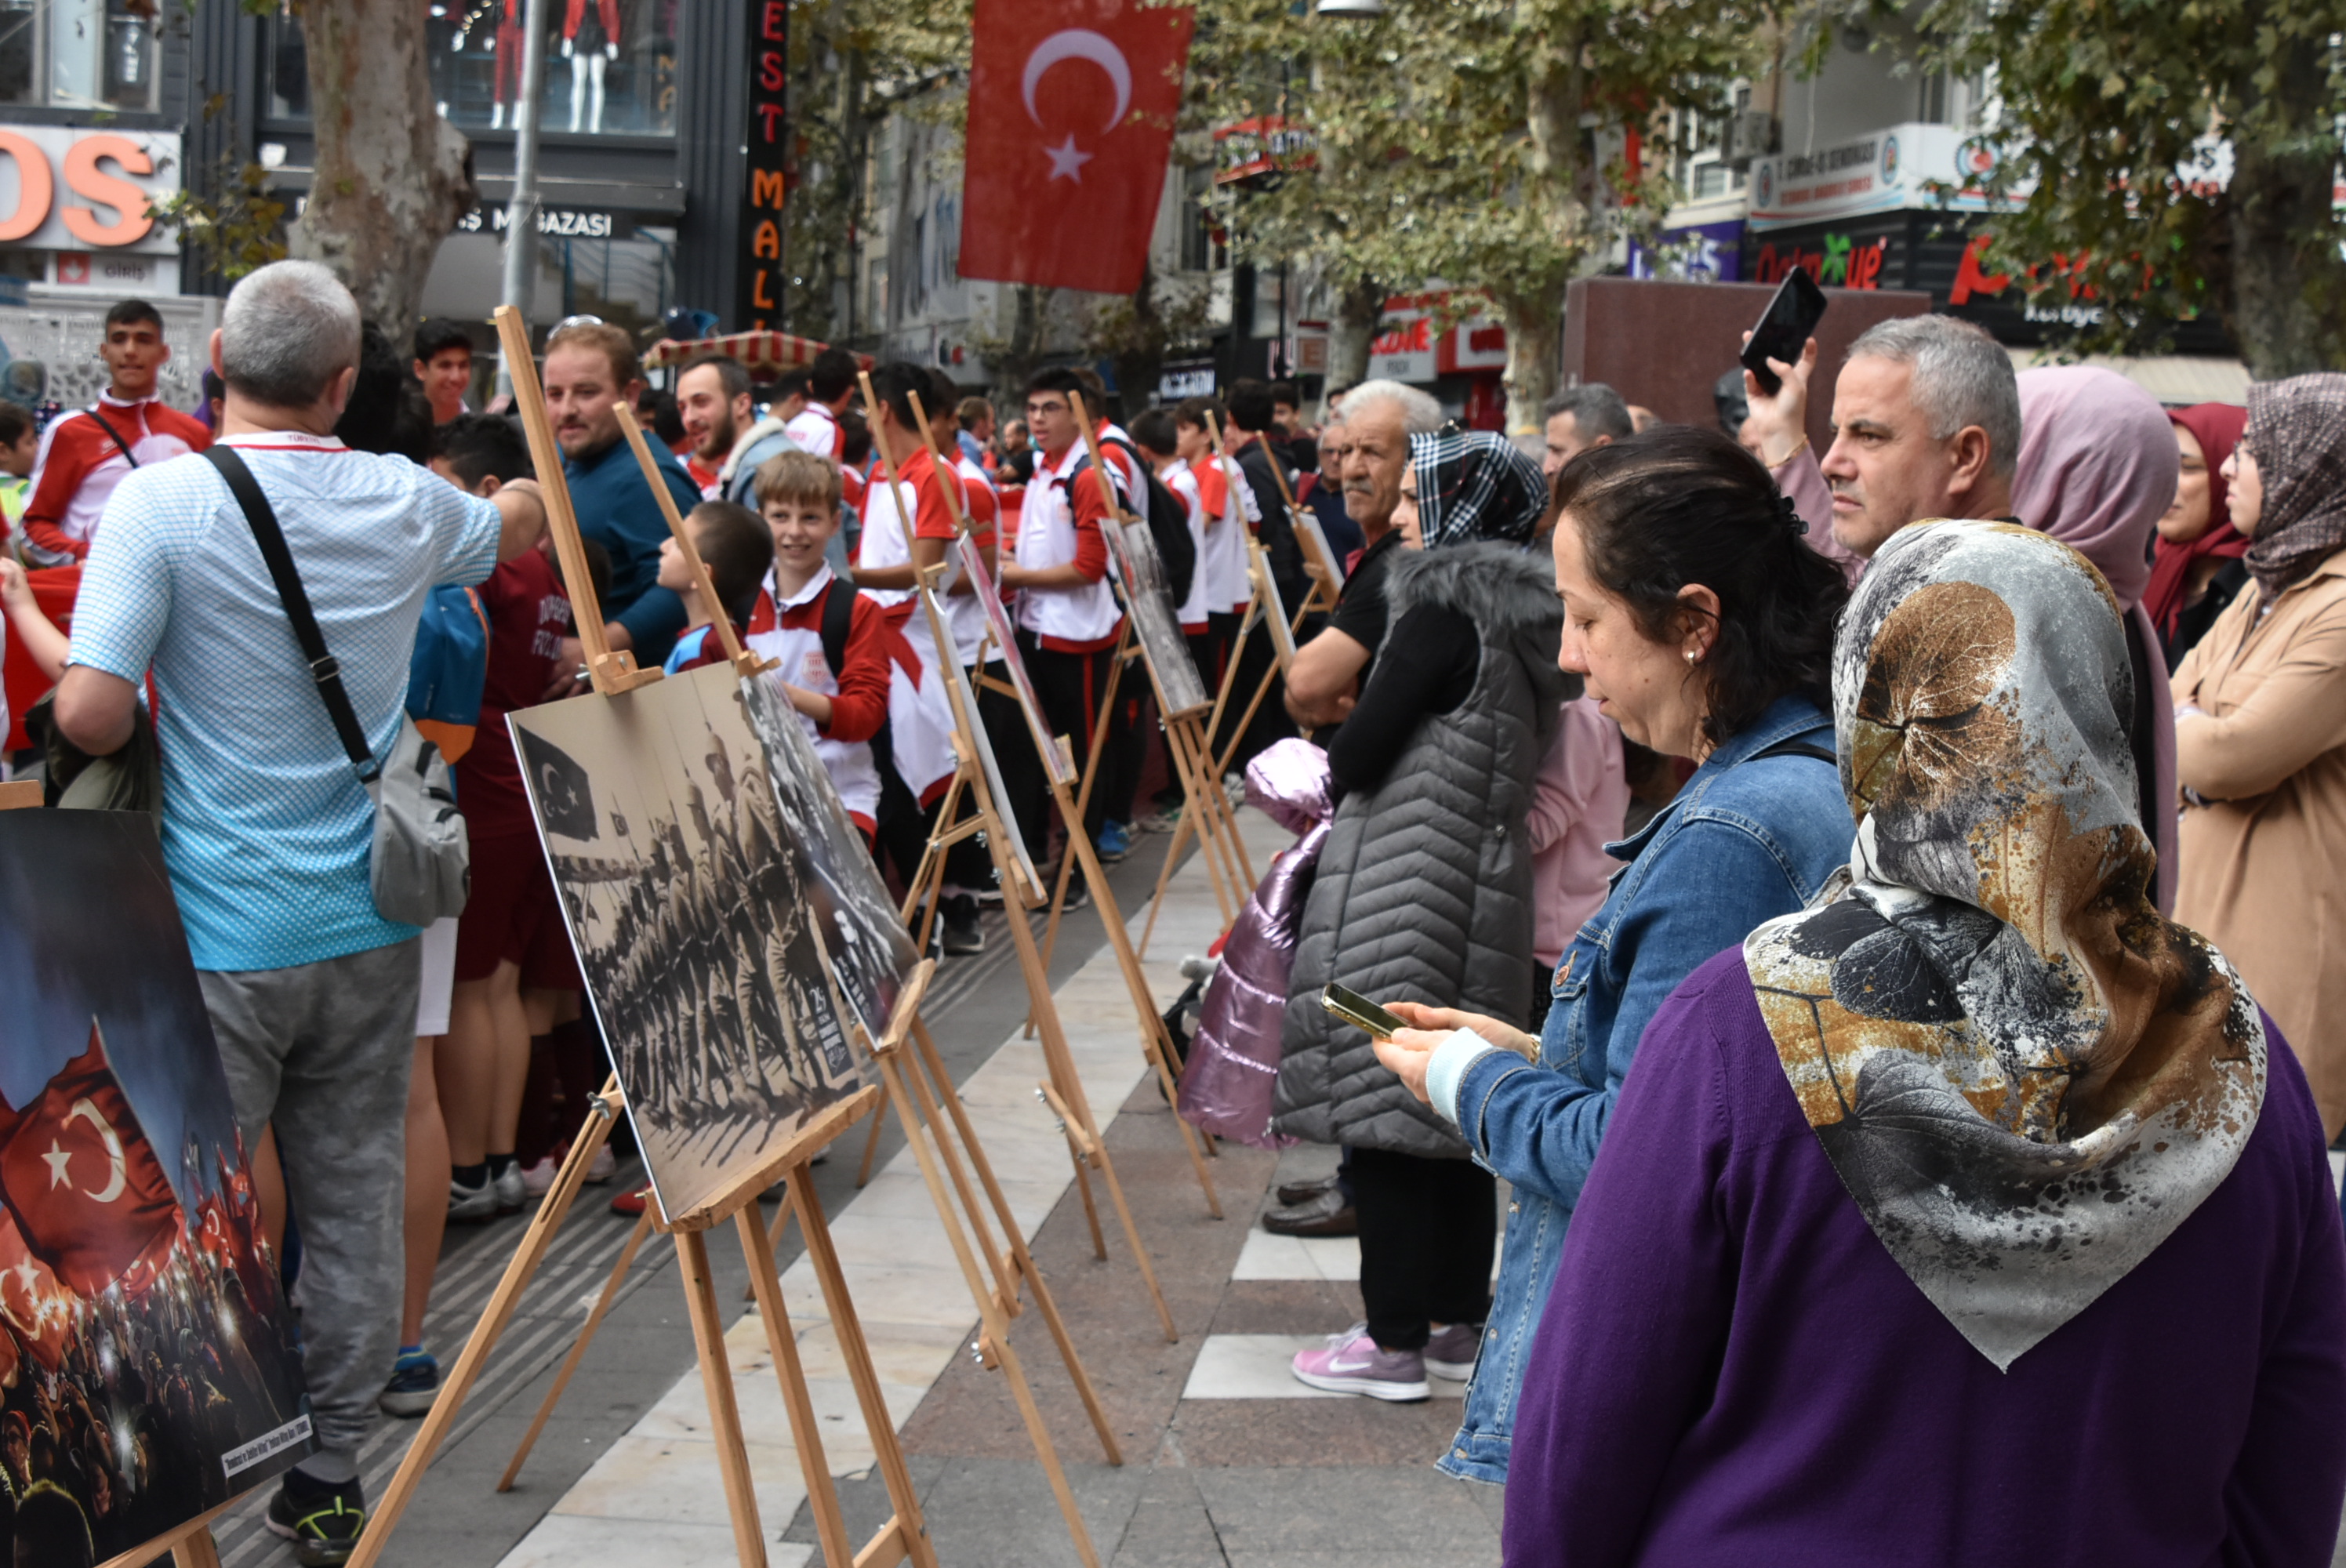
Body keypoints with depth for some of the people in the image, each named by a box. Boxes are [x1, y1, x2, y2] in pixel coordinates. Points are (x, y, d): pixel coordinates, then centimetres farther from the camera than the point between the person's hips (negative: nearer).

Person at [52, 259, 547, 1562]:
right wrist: (532, 475, 48)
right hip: (369, 924, 4)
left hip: (221, 936, -4)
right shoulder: (404, 503, 1)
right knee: (357, 1200, 12)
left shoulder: (162, 500, -13)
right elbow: (521, 525, 25)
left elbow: (91, 714, -19)